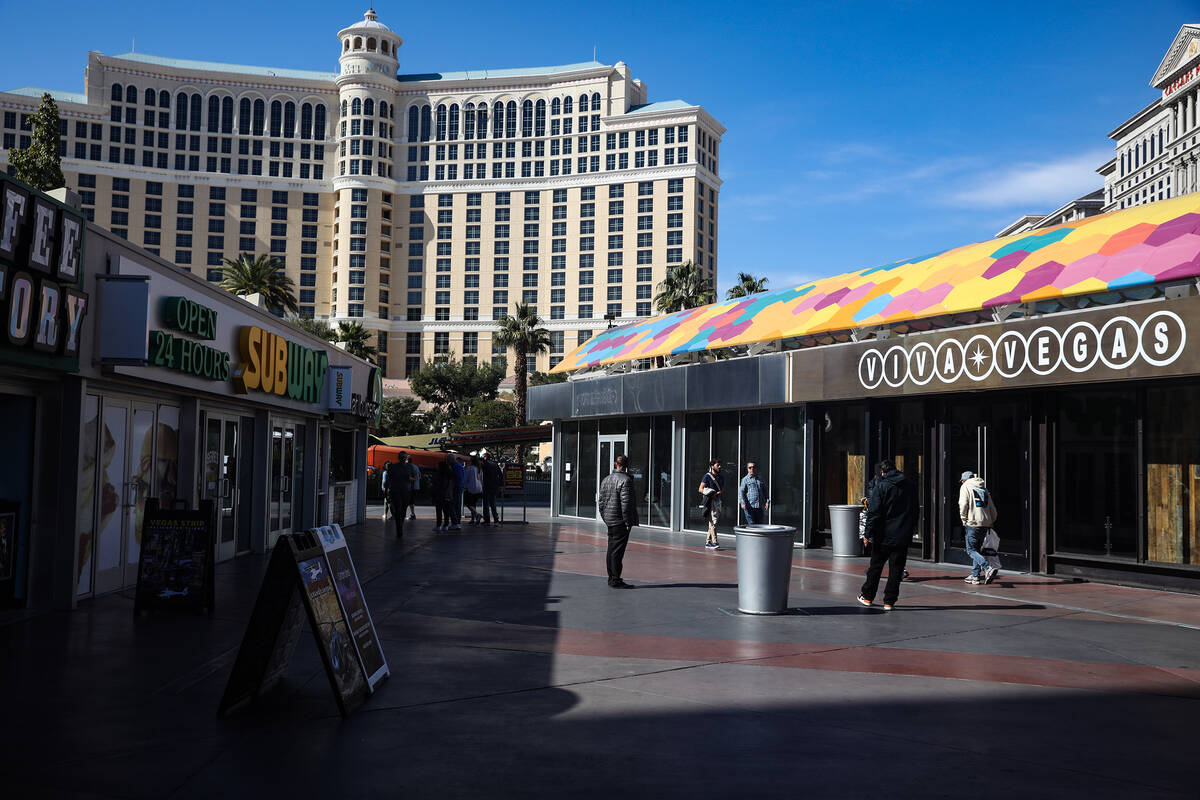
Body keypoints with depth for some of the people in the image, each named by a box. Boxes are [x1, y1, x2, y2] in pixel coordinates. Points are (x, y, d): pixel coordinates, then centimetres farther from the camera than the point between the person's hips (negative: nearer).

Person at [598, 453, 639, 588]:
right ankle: (616, 581, -4)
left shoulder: (606, 479, 11)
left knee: (611, 549, 14)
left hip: (609, 520, 8)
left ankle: (611, 578, 21)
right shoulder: (625, 480, -14)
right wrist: (628, 522, -15)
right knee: (617, 550, -6)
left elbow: (600, 501, 14)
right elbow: (626, 503, -19)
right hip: (620, 521, -8)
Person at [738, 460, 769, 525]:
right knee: (751, 524, -4)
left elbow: (765, 492, 19)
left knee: (760, 524, 5)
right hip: (749, 507, -4)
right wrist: (742, 503, -16)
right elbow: (741, 492, -4)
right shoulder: (745, 480, 2)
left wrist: (767, 501, 4)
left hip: (760, 507, 4)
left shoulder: (761, 480, 17)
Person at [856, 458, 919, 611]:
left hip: (884, 535, -3)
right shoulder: (910, 485, 6)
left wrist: (868, 534, -8)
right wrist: (911, 529, 21)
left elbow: (873, 513, -13)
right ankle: (889, 601, 4)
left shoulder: (881, 486, -9)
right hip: (903, 536, 3)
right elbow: (916, 510, 14)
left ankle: (867, 596, 20)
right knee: (896, 569, 5)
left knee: (876, 566, 10)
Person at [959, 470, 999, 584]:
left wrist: (964, 519, 1)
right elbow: (992, 509, 15)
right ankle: (975, 576, 18)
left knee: (971, 550, -4)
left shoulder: (965, 487, 1)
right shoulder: (984, 489, 18)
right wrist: (990, 521, 25)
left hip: (973, 523, -6)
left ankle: (988, 568, -24)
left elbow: (963, 504, -11)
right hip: (985, 523, 7)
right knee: (976, 549, 17)